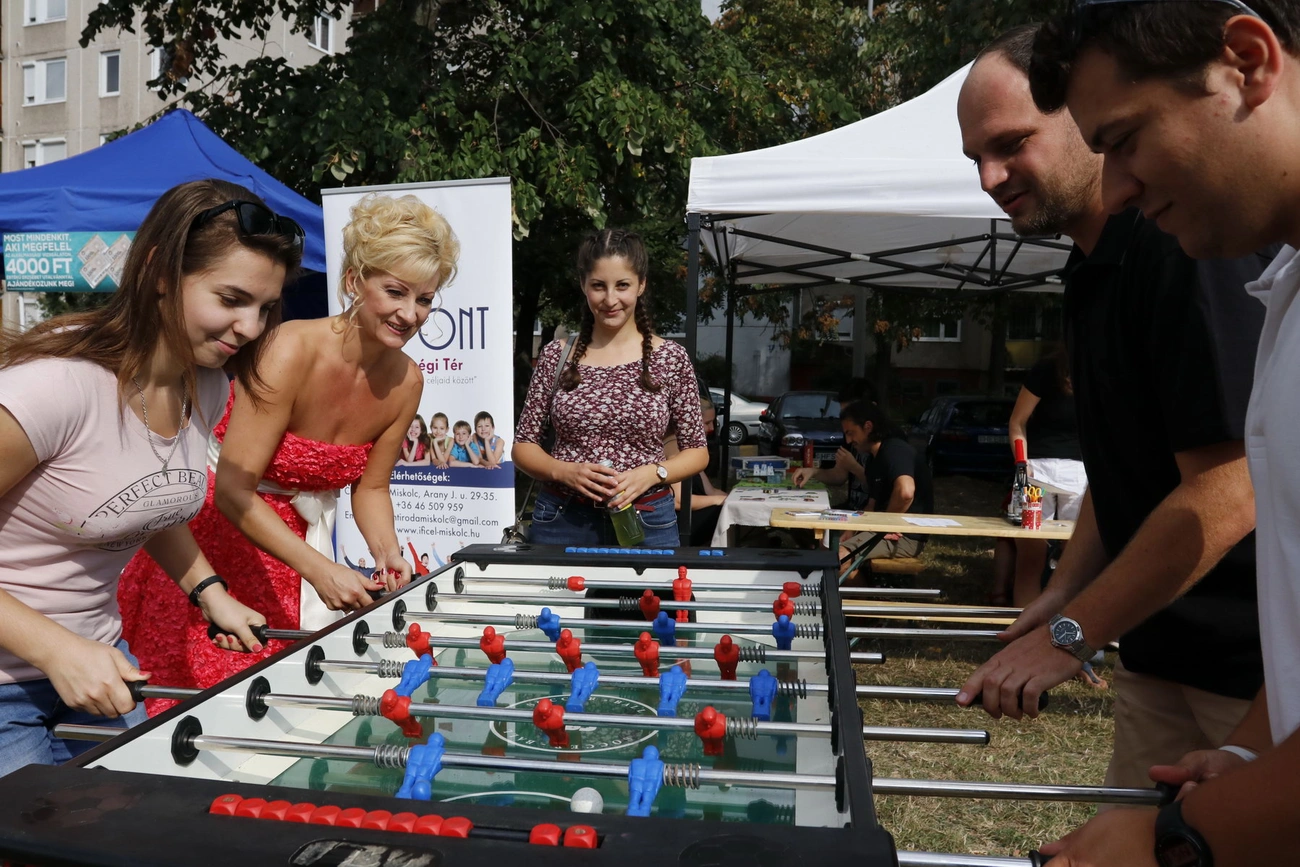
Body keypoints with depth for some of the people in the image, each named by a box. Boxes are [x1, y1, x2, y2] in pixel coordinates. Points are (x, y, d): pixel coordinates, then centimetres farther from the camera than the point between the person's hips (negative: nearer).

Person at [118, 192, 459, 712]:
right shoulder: (292, 351, -25)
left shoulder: (406, 382, -7)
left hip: (302, 536, 6)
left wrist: (386, 550, -14)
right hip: (218, 529, -5)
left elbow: (370, 486, 5)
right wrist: (319, 569, -32)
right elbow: (232, 492, -26)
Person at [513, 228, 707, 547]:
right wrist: (563, 471, -13)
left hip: (645, 523, -1)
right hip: (562, 520, 1)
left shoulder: (671, 358, -2)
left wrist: (651, 473, -14)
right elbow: (523, 445, 5)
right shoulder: (557, 355, 1)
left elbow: (697, 451, 4)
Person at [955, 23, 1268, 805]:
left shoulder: (1192, 244, -20)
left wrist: (1071, 633, -16)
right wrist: (1059, 599, 6)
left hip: (1260, 664, -8)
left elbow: (1227, 495, -24)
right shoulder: (1093, 271, 9)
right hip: (1163, 654, 8)